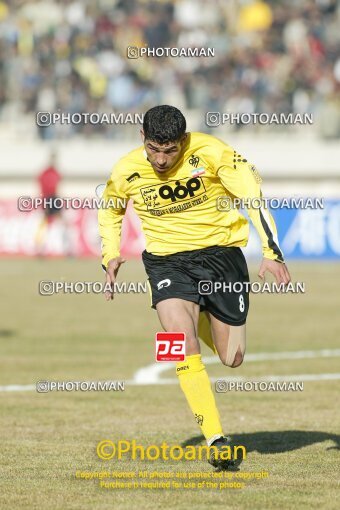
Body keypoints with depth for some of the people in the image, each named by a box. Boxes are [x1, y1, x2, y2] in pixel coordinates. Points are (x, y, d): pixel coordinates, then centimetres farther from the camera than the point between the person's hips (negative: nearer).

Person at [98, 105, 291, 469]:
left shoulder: (210, 152, -17)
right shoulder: (126, 172, -7)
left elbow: (254, 195, -15)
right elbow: (109, 210, 15)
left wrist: (272, 253, -23)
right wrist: (110, 256, 2)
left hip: (220, 251, 0)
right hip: (167, 260, 1)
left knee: (232, 358, 6)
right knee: (183, 346, -23)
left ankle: (202, 318, 42)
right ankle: (216, 439, -20)